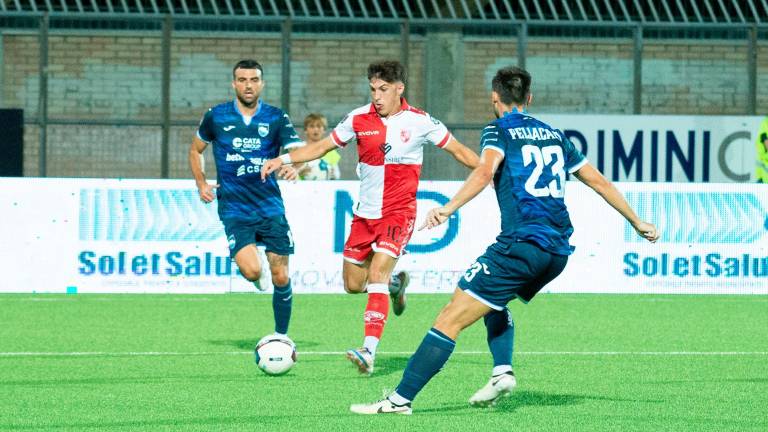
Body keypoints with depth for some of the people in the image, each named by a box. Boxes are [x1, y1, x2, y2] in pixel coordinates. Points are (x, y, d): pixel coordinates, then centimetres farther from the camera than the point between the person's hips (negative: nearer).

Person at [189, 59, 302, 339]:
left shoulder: (276, 118, 0)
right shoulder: (216, 117, 2)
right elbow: (195, 150, 19)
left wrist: (294, 166, -34)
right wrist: (201, 184, 6)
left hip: (270, 208, 1)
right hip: (234, 209, -1)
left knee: (280, 277, -1)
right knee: (252, 271, -22)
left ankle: (281, 336, 17)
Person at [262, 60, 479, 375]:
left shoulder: (419, 122, -7)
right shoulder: (359, 119, -1)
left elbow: (458, 151, 3)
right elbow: (322, 147, 8)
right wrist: (284, 159, -3)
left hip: (399, 212, -4)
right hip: (364, 214, 4)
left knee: (377, 274, -22)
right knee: (353, 284, 8)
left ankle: (369, 352, -27)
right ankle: (395, 283, 42)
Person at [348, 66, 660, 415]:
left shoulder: (499, 130, 3)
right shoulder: (553, 134, 22)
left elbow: (485, 172, -18)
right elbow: (598, 181, 26)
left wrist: (448, 209, -31)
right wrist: (636, 222, 37)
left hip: (522, 245, -7)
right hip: (557, 251, 7)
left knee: (451, 318, -8)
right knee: (493, 300, 32)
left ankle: (400, 399, -14)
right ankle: (502, 371, 10)